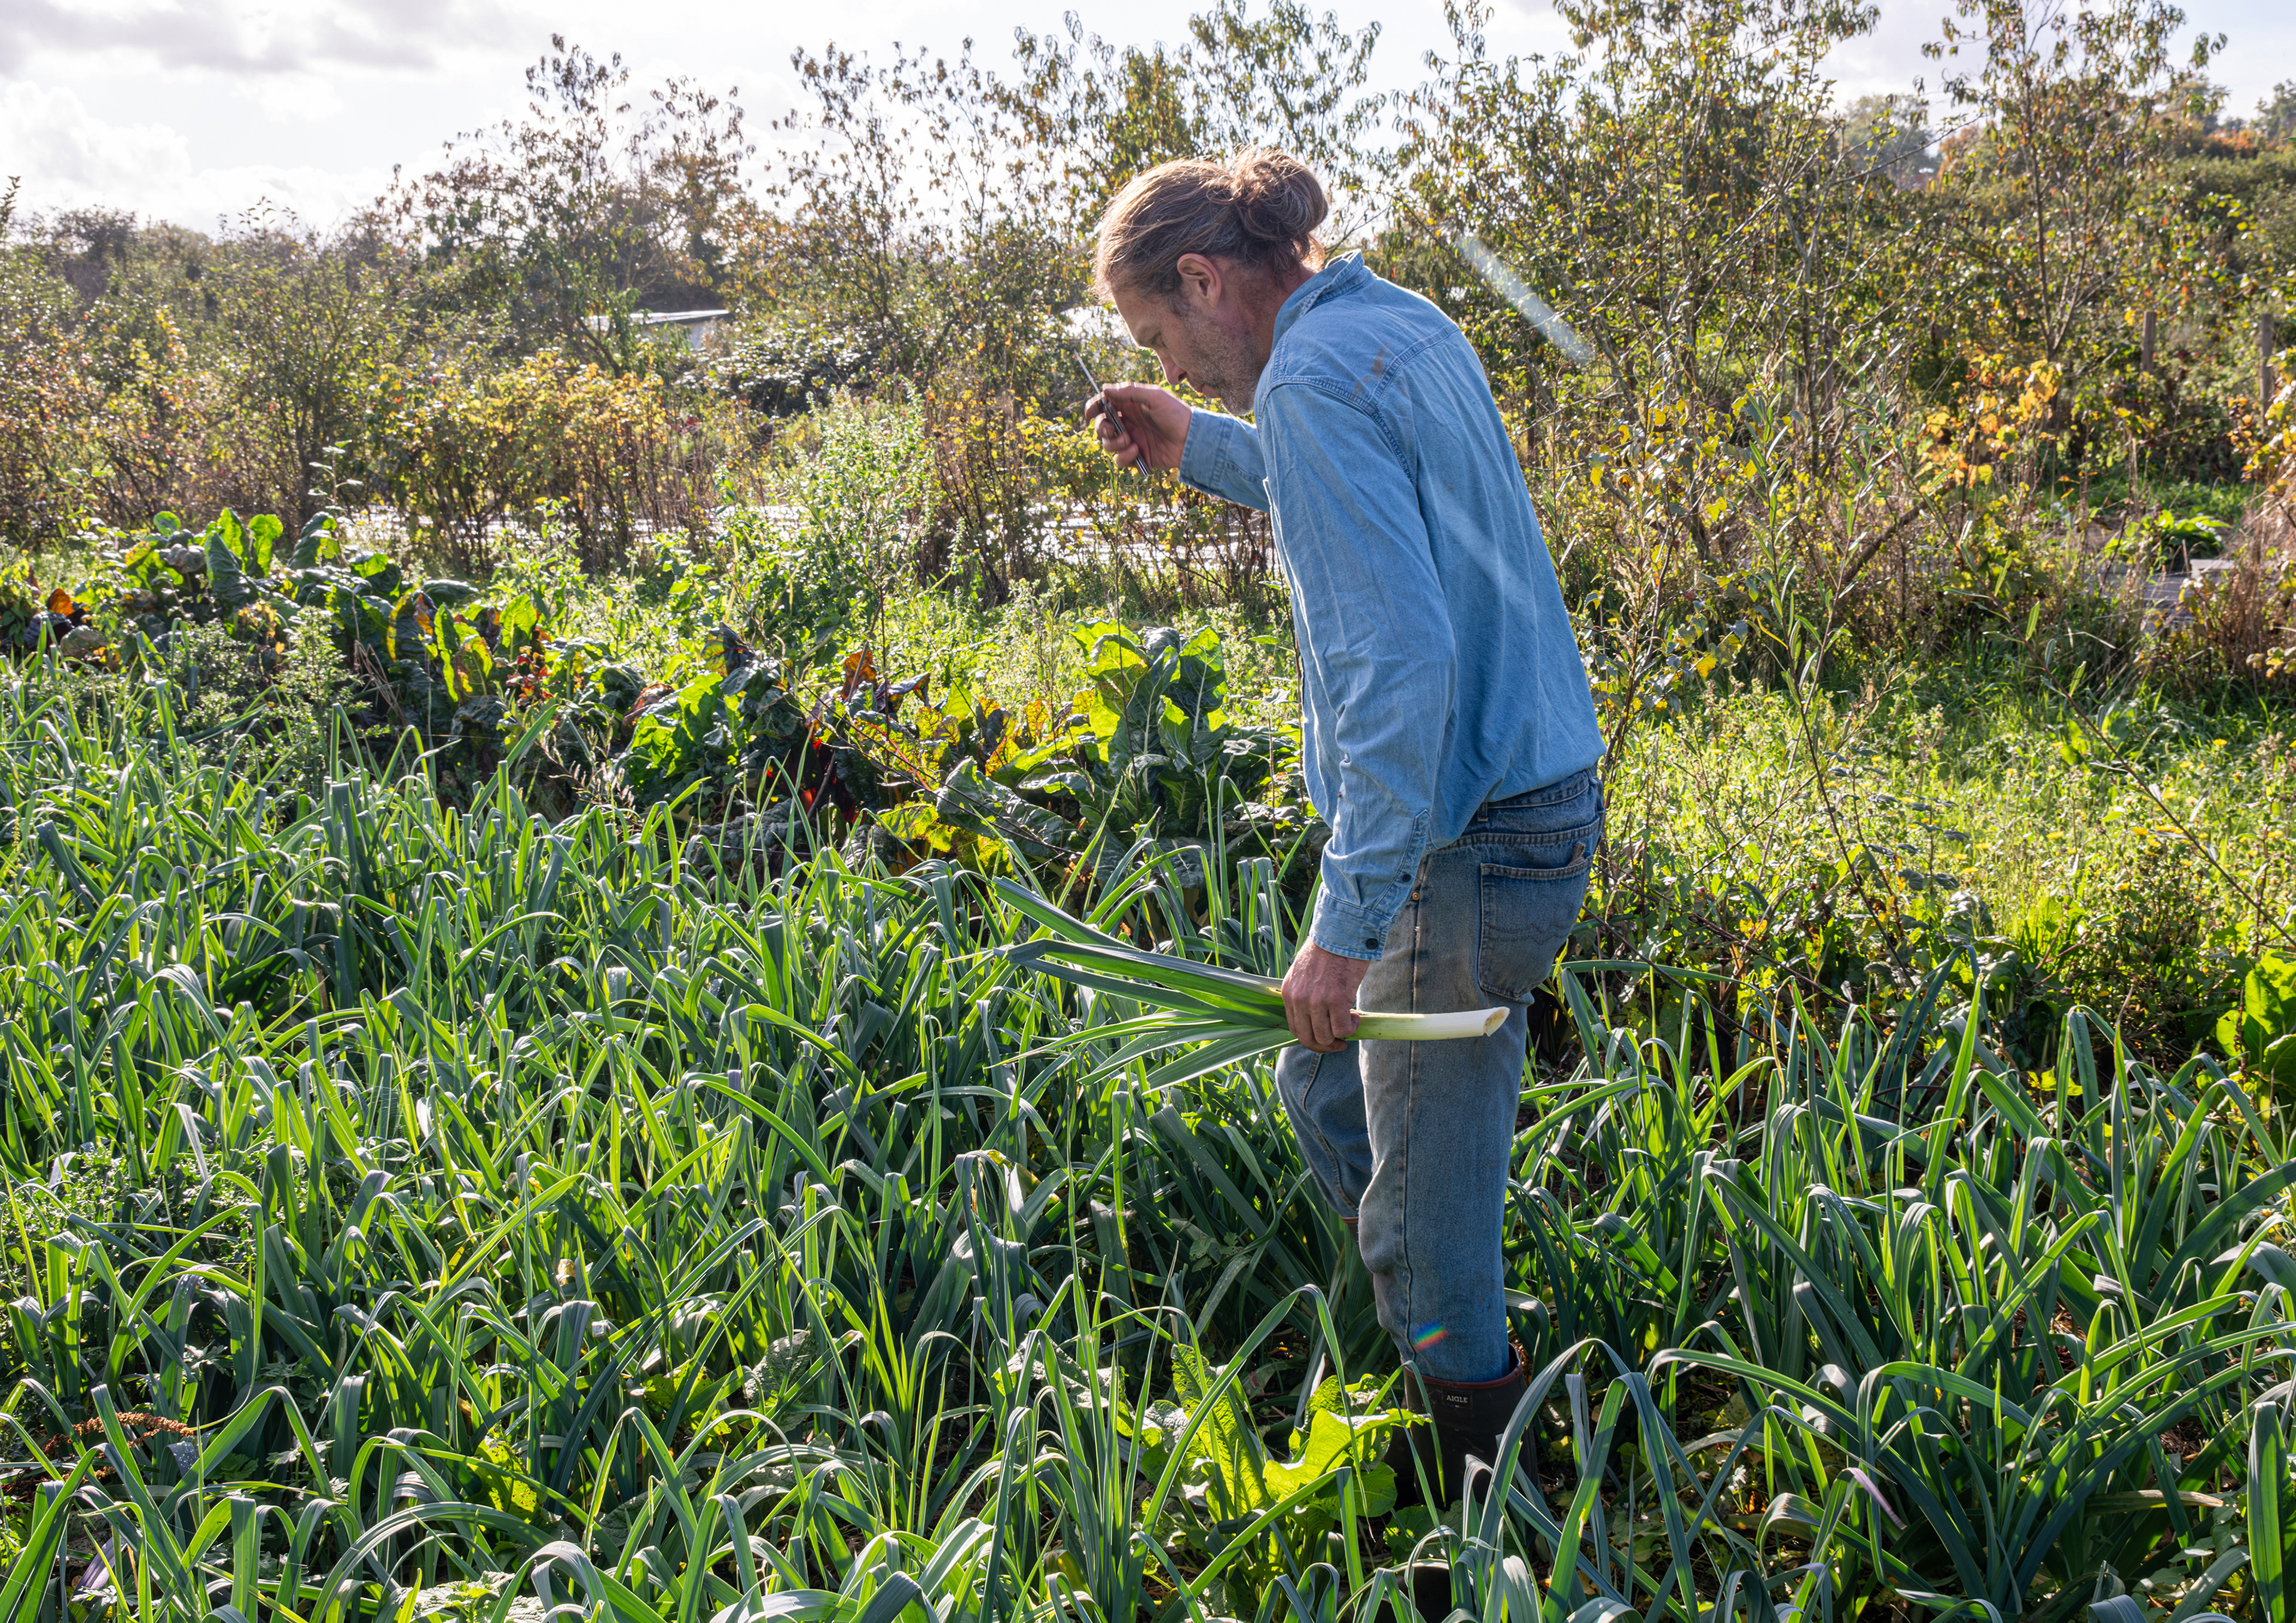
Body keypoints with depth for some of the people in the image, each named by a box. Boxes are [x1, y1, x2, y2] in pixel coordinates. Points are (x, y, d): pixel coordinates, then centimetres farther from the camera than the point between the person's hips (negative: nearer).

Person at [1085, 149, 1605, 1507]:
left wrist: (1347, 924, -26)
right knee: (1326, 1091, 25)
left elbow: (1401, 661, -27)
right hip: (1538, 789, 10)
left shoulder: (1311, 378, -19)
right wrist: (1206, 449, 24)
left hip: (1466, 837, -10)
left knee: (1426, 1224, 4)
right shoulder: (1404, 326, 11)